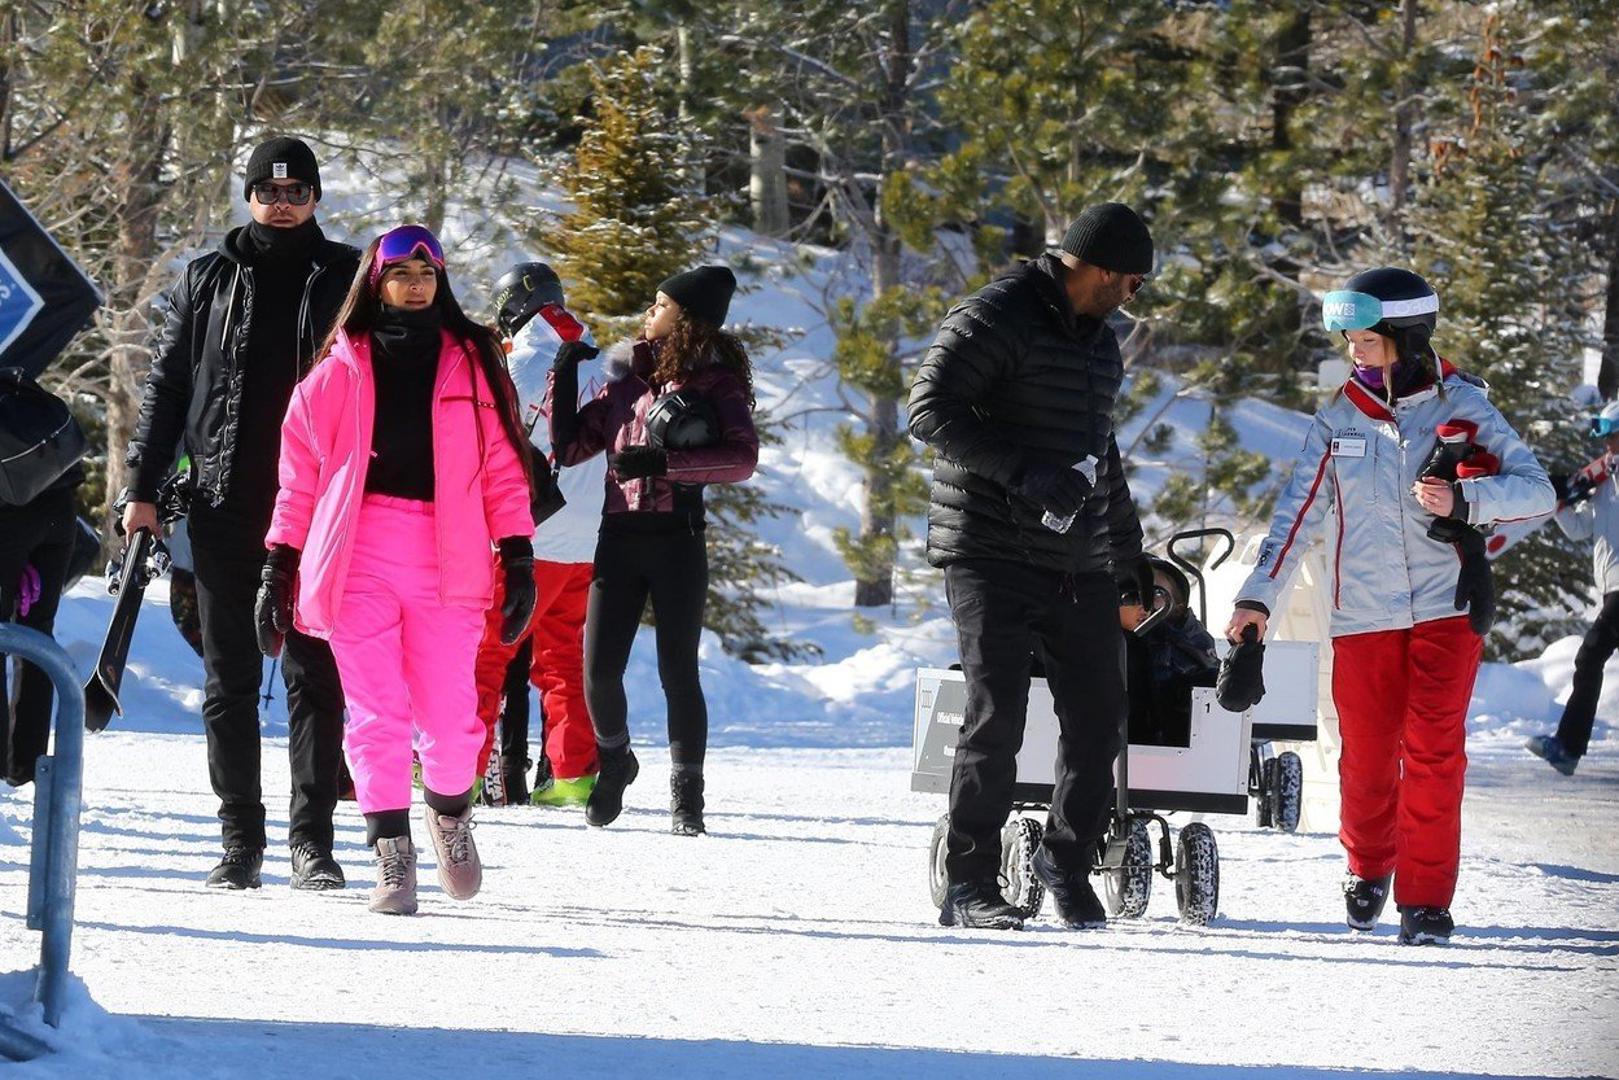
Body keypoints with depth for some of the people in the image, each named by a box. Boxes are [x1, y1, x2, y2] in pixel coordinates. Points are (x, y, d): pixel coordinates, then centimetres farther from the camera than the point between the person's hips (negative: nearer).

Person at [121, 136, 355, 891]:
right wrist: (143, 484, 3)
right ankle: (240, 838, 9)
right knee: (229, 679, 4)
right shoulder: (208, 281, 10)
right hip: (225, 508, 2)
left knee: (315, 675, -3)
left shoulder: (346, 279, 6)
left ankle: (312, 839, 0)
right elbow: (166, 383, 11)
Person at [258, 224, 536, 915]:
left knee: (449, 711, -2)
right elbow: (300, 472, 9)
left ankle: (451, 810, 27)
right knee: (375, 710, -6)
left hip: (448, 557, 0)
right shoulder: (339, 370, 9)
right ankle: (391, 853, -2)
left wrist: (518, 559, 1)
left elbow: (502, 467, 9)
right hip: (357, 556, 0)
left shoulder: (472, 364, 10)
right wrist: (279, 568, 5)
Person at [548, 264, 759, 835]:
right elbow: (569, 448, 14)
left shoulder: (715, 383, 1)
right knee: (599, 670, -2)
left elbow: (742, 458, -13)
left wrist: (664, 460, -20)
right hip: (619, 537, 4)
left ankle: (686, 795, 5)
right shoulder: (627, 379, 15)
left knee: (677, 671, -3)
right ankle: (614, 761, 25)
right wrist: (563, 377, 6)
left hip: (677, 537, -4)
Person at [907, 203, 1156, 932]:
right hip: (992, 552, -8)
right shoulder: (994, 318, -8)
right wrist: (1020, 471, -23)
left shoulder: (1098, 340, 20)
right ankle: (969, 886, -2)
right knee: (997, 718, -10)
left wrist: (1128, 554, 29)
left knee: (1098, 718, 5)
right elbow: (931, 410, -16)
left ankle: (1068, 862, 23)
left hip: (1078, 563, 8)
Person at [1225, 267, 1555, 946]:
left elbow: (1535, 488, -7)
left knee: (1433, 753, -9)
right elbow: (1298, 513, 6)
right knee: (1366, 754, 6)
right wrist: (1260, 595, -1)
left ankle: (1425, 900, -3)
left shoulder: (1462, 405, -1)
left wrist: (1462, 500, -22)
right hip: (1362, 613, 2)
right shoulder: (1339, 419, 5)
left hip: (1445, 608, -2)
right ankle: (1368, 870, 32)